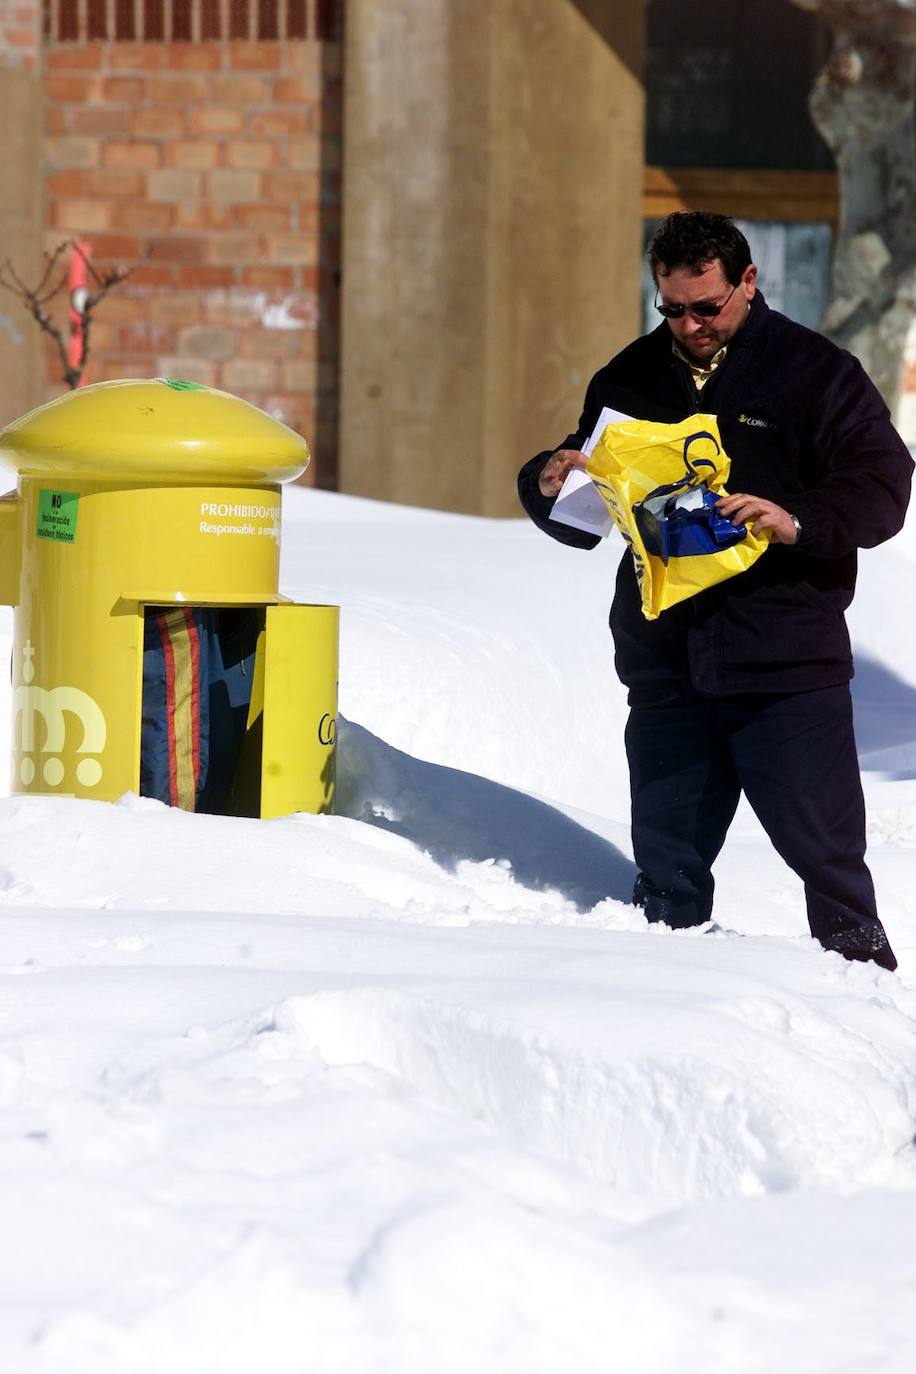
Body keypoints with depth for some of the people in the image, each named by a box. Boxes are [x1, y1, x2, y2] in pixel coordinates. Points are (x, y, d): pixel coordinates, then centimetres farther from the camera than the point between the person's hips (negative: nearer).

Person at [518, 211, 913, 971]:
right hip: (664, 664, 4)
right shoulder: (631, 379, 12)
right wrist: (549, 484, -5)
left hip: (785, 669, -4)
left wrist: (798, 522, -25)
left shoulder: (814, 371, -2)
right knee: (666, 870, 9)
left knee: (826, 854, -2)